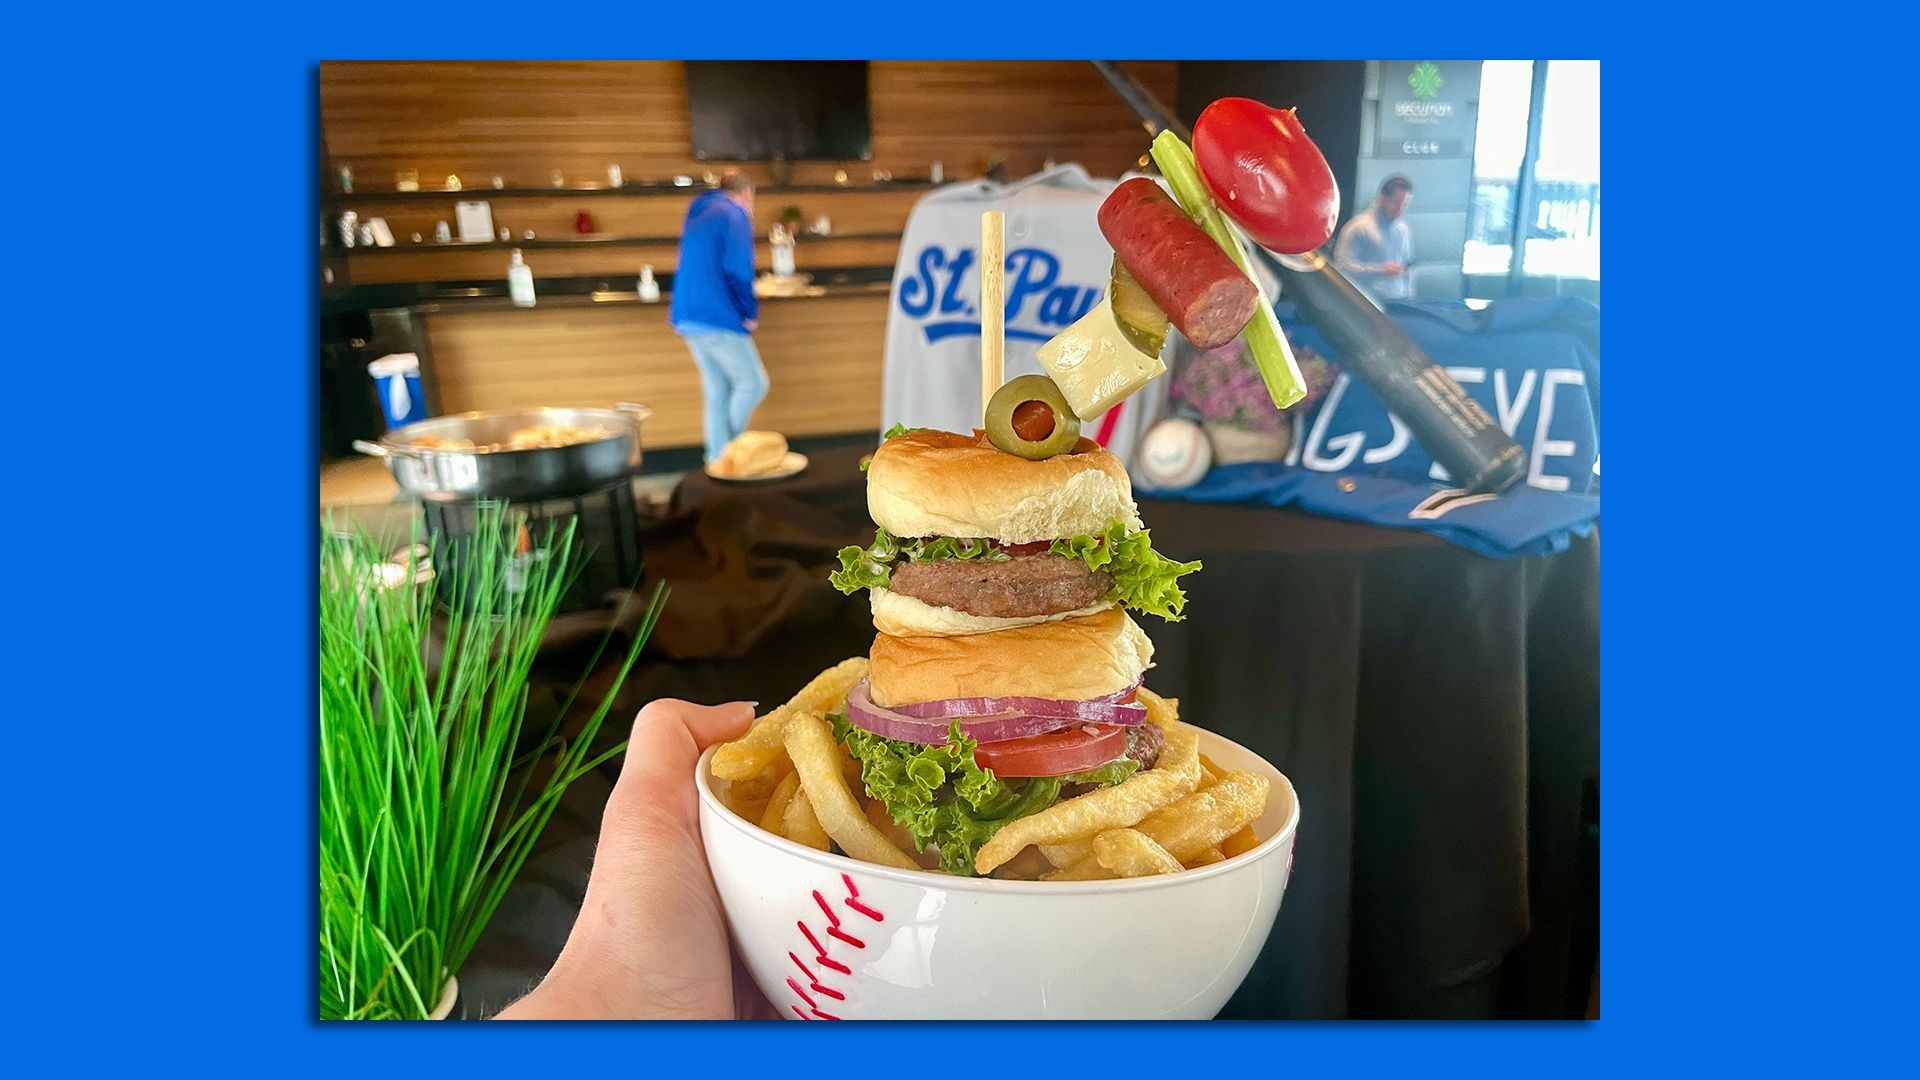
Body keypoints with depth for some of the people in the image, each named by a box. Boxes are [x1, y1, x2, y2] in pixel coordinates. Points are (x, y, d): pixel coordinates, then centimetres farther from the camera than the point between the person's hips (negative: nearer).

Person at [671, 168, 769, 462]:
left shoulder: (697, 215, 21)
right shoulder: (736, 215, -6)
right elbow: (738, 270, -16)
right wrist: (751, 312, -5)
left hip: (688, 318, 9)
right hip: (719, 319, -9)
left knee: (717, 391, 11)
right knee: (753, 383, -2)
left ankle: (718, 457, 11)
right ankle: (730, 448, -3)